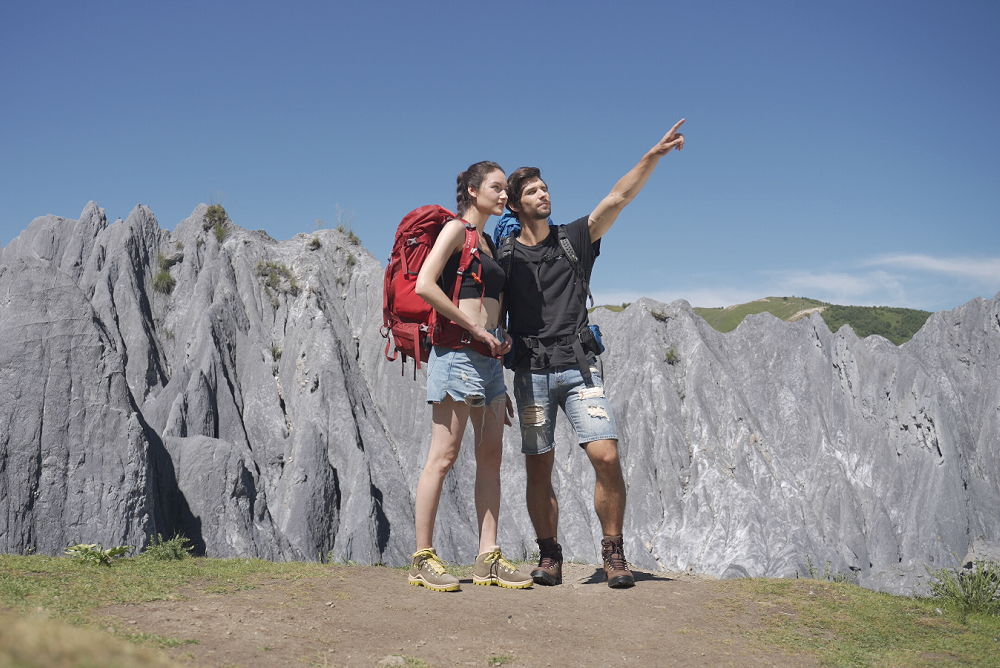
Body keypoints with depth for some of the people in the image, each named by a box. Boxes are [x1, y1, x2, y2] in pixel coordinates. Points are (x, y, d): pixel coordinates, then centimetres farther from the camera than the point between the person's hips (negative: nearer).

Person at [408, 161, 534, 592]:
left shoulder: (488, 242, 23)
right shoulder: (456, 229, -1)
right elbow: (425, 286, -16)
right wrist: (477, 329, -14)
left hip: (487, 358, 9)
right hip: (458, 353, -9)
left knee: (491, 456, 5)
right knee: (444, 457, -7)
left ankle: (488, 558, 9)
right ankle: (423, 559, 1)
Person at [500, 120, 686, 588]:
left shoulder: (574, 241, 11)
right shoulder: (503, 254, 9)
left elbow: (618, 198, 1)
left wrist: (653, 155, -9)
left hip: (578, 368, 0)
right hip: (531, 371, 0)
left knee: (606, 457, -12)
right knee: (538, 469, 1)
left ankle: (613, 552, 3)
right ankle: (549, 557, 14)